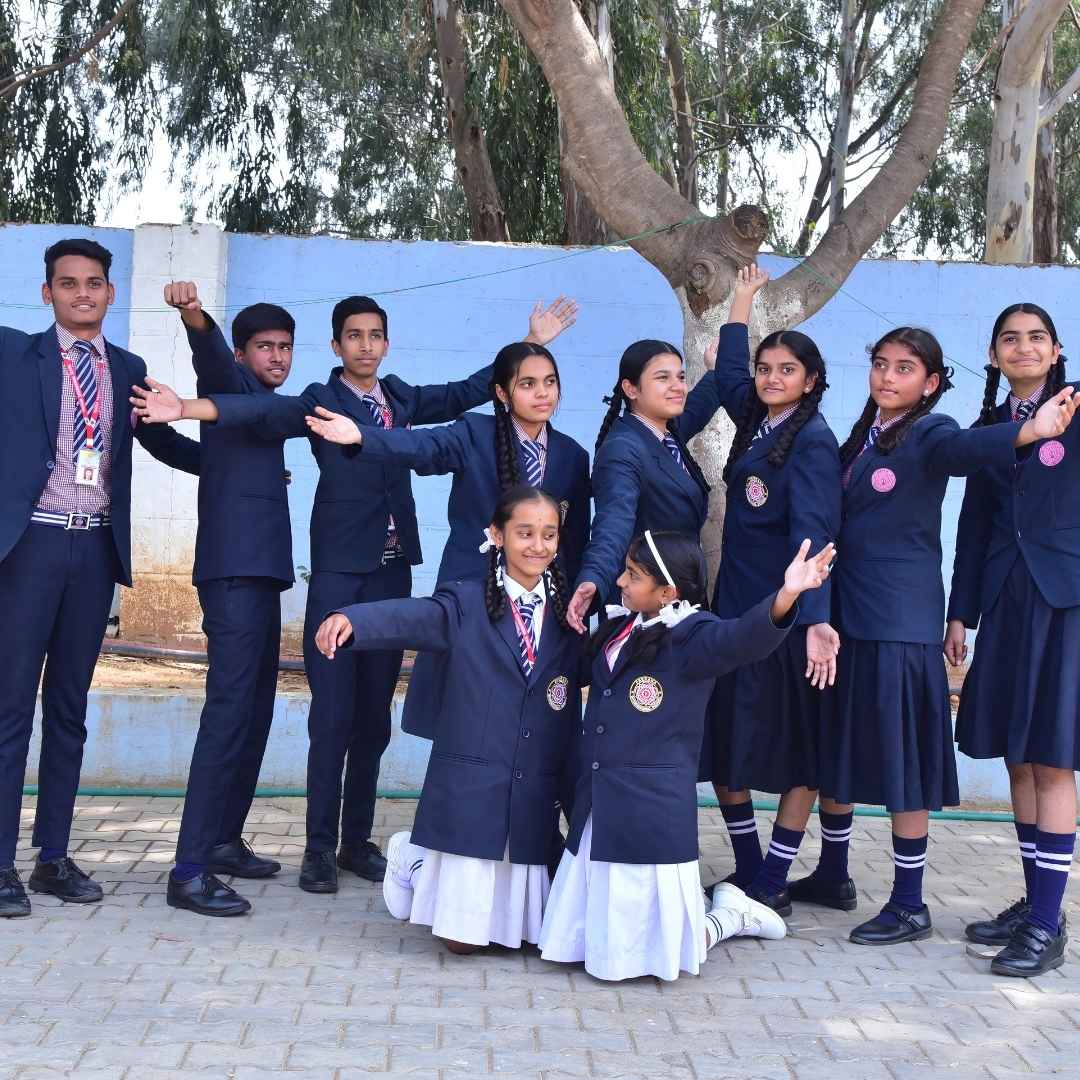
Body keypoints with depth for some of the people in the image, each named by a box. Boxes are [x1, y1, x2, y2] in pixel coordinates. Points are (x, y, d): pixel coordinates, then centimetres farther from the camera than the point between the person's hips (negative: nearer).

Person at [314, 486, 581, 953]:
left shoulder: (569, 615, 8)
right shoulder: (466, 603, -3)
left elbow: (574, 712, 11)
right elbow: (410, 617, -21)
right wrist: (350, 619, -39)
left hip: (535, 802, 4)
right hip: (468, 791, -3)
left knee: (529, 932, 9)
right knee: (462, 937, 1)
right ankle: (412, 859, 29)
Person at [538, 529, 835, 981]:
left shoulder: (691, 635, -12)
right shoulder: (617, 630, 10)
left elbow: (742, 638, -34)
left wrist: (786, 596, -52)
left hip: (652, 813, -8)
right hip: (598, 810, 8)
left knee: (644, 953, -2)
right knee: (583, 941, 18)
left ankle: (731, 916, 24)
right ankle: (711, 904, 34)